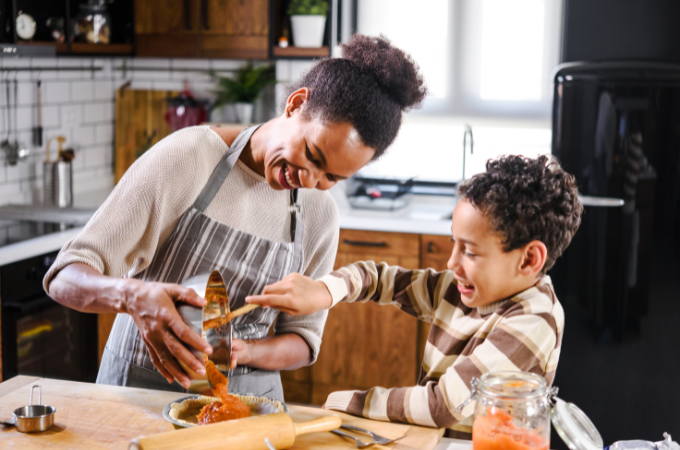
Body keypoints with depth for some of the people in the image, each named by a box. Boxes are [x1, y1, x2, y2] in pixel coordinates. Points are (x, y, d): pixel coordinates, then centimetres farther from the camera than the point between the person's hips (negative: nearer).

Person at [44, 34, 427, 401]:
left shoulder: (320, 214, -1)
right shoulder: (187, 157, -13)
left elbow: (303, 341, 6)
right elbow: (65, 280, -15)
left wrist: (243, 352, -15)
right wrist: (132, 295, -35)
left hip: (248, 395, 3)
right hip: (144, 388, -3)